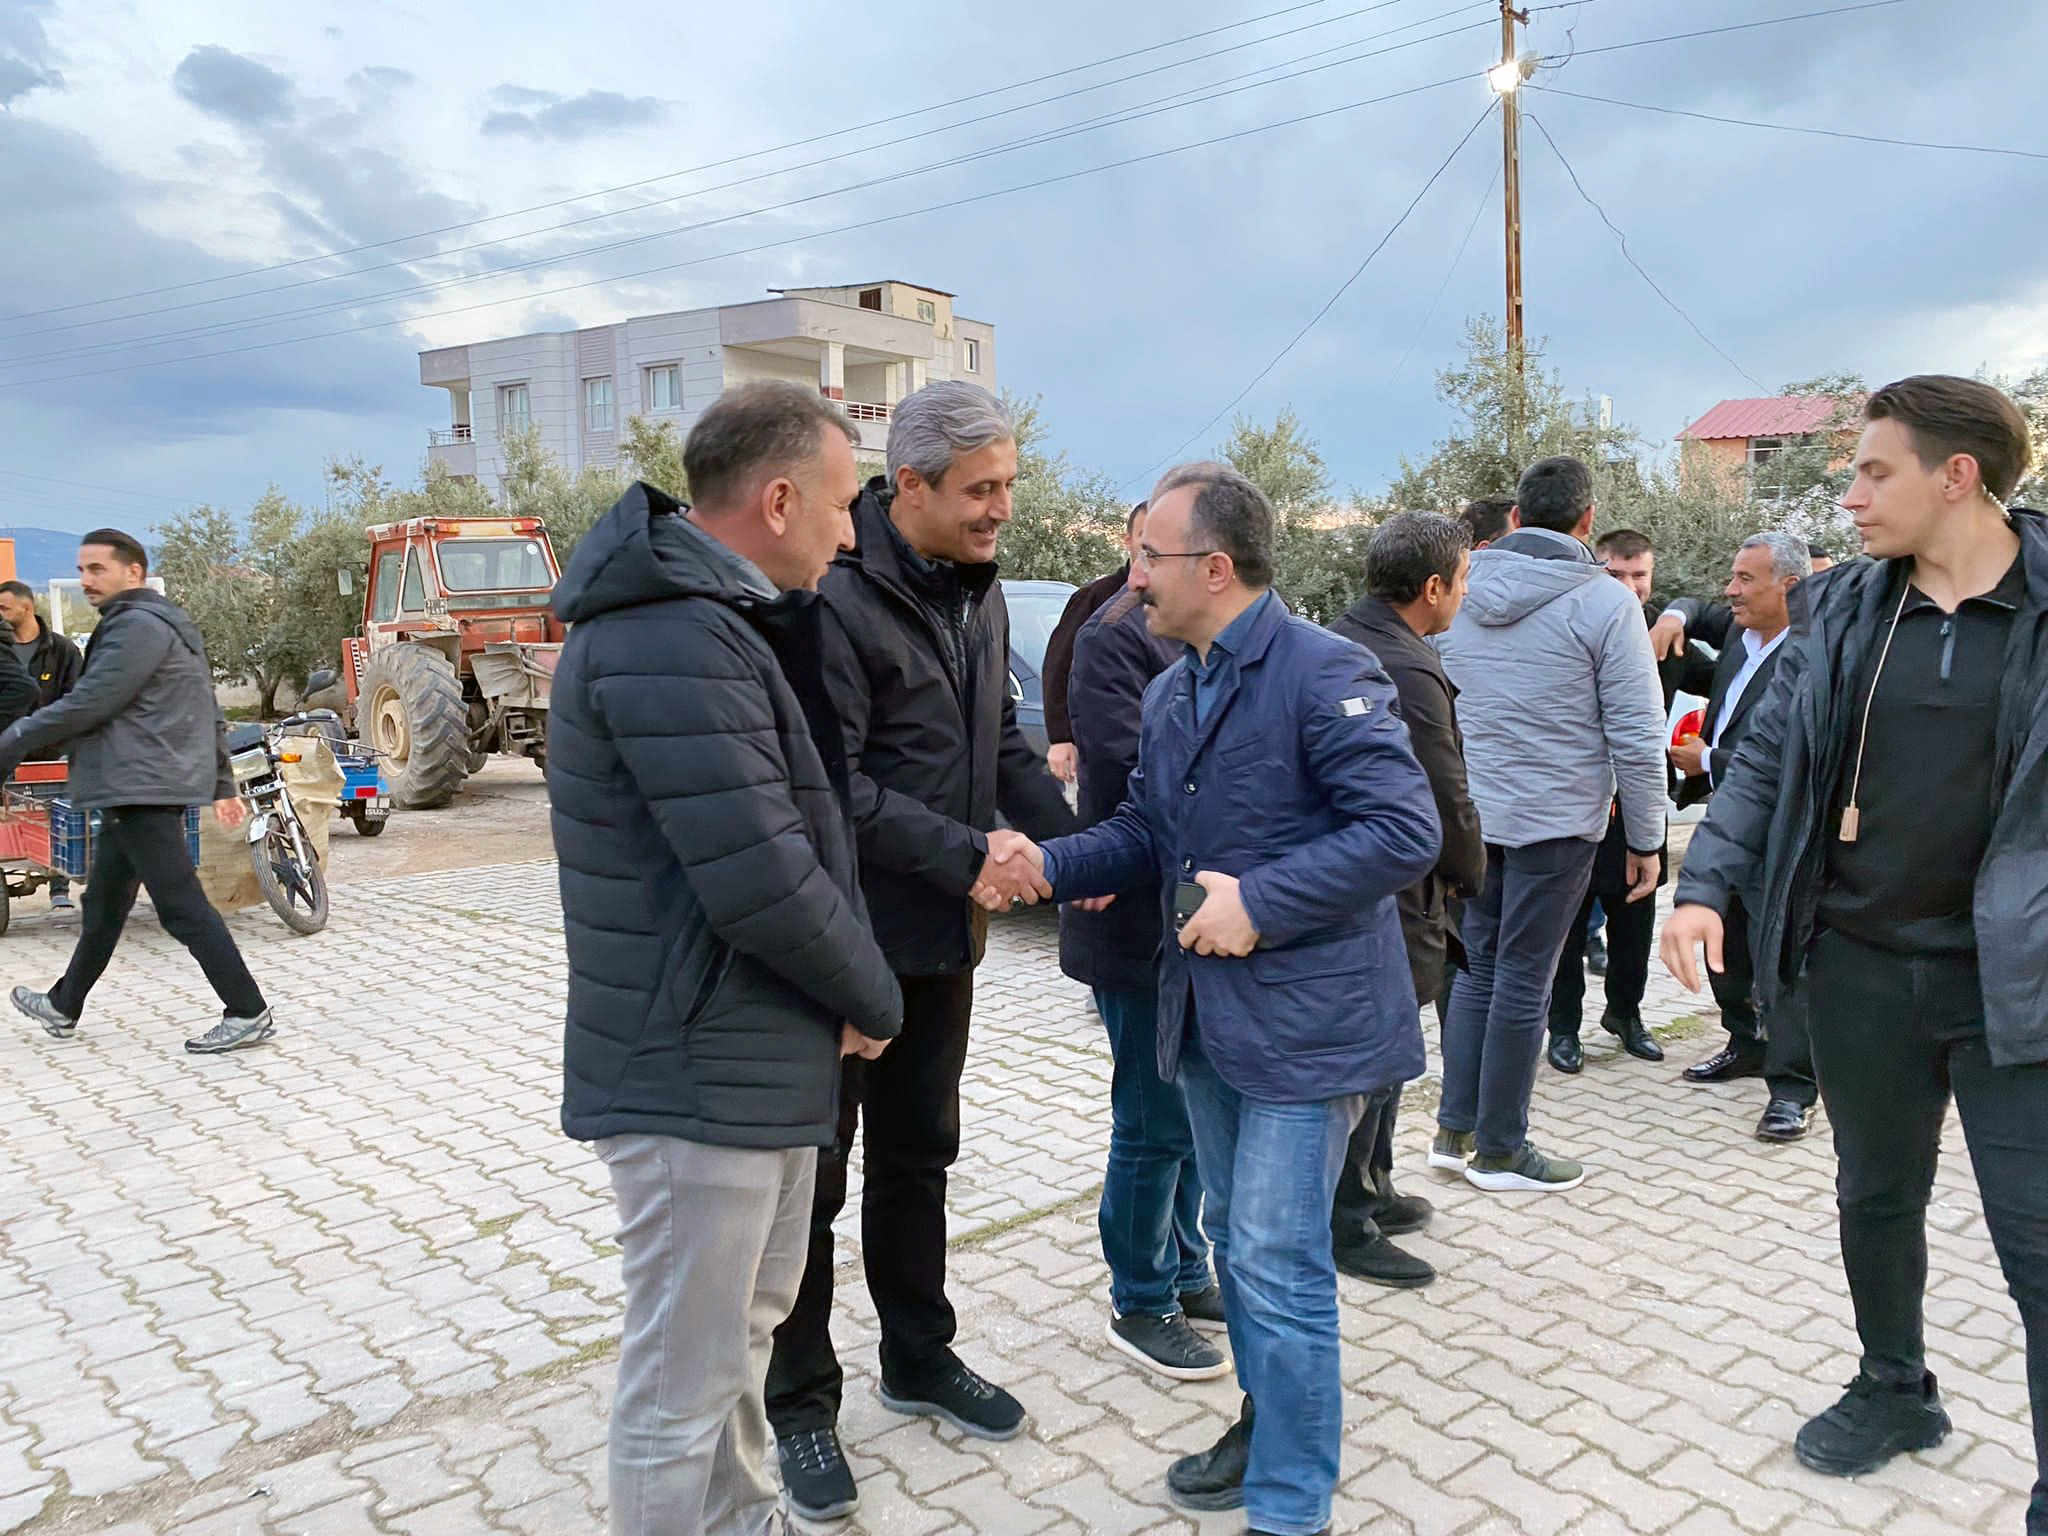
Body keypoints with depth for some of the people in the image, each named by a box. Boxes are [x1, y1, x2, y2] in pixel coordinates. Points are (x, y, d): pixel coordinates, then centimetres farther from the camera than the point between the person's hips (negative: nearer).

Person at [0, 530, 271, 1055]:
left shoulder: (139, 626, -14)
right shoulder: (167, 625, 20)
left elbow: (85, 706, -17)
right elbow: (208, 713, 22)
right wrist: (222, 784, 24)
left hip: (142, 790, -11)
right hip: (136, 791, 11)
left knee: (181, 906, -10)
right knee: (104, 905, 20)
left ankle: (248, 1014, -8)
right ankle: (63, 1007, 34)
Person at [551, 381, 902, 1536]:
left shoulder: (728, 620, 11)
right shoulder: (670, 639, -24)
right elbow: (761, 885, -26)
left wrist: (849, 993, 1)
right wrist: (874, 1001, -11)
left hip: (761, 1057, 11)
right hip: (697, 1078, -11)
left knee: (749, 1322, 27)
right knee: (684, 1385, 7)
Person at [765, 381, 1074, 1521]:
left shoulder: (978, 592, 7)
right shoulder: (836, 598, -20)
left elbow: (1003, 740, 13)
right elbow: (832, 785, -24)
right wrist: (966, 855, -23)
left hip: (942, 937, 8)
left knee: (919, 1155, 21)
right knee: (813, 1171, 8)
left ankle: (920, 1358, 39)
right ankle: (802, 1401, 26)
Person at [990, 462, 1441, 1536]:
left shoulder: (1322, 672, -17)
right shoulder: (1170, 692, 10)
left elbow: (1405, 830, -22)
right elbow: (1144, 833, 15)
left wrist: (1260, 901, -24)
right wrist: (1049, 864, -3)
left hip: (1304, 1020, -8)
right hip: (1207, 1012, 8)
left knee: (1276, 1264, -2)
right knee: (1239, 1242, 21)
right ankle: (1273, 1420, 42)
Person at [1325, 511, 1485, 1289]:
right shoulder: (1407, 672, -24)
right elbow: (1447, 804, -18)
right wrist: (1469, 877, 1)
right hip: (1389, 901, -10)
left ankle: (1369, 1188, 37)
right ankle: (1345, 1225, 17)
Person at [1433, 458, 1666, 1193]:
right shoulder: (1603, 600, -11)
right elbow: (1636, 736, -11)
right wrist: (1644, 838, -2)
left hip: (1467, 814, 5)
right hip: (1554, 821, -5)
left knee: (1479, 967, 16)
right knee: (1523, 981, 4)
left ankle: (1455, 1130, 21)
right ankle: (1499, 1149, 16)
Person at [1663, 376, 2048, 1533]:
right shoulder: (1844, 611, 2)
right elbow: (1767, 761, 6)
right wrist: (1707, 887, -7)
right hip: (1860, 965, 4)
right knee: (1876, 1196, 20)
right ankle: (1896, 1389, 43)